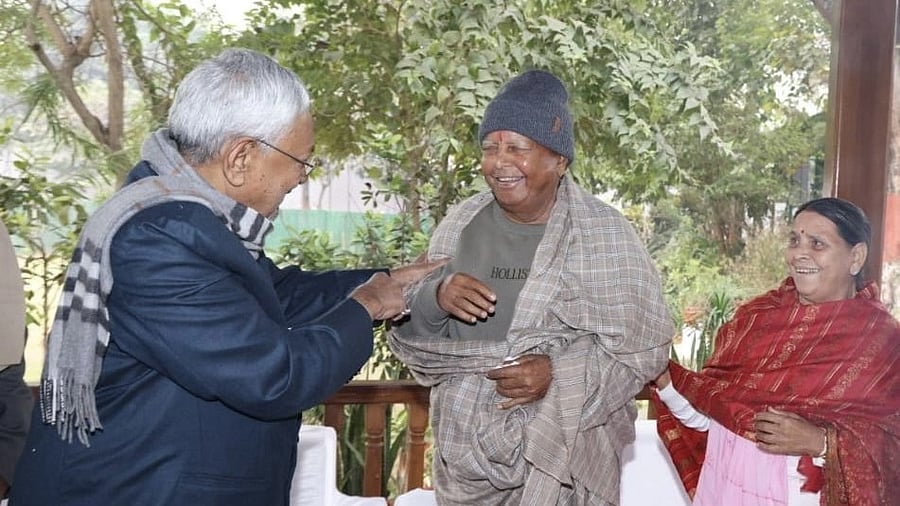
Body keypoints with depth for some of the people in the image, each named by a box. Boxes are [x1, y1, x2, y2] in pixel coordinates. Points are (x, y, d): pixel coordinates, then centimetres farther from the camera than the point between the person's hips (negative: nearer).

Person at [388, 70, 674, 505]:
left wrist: (559, 373, -23)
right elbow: (414, 330, 5)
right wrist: (436, 298, -17)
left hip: (563, 456, -3)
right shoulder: (460, 224, 1)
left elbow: (645, 347, -9)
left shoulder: (605, 233, -10)